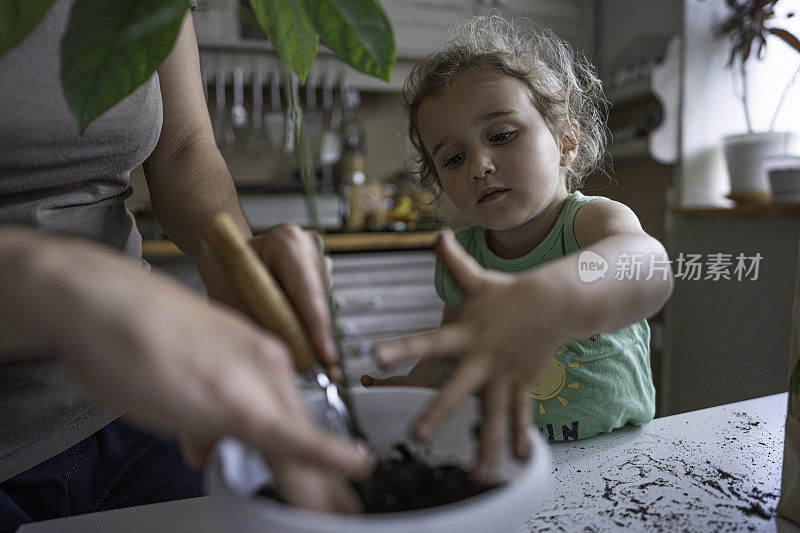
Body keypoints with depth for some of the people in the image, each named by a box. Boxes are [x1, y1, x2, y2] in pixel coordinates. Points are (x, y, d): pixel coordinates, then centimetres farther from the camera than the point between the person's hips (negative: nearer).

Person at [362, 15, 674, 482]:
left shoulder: (592, 221, -16)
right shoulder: (459, 260, -3)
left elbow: (648, 268, -42)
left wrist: (542, 301, -62)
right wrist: (397, 391, -1)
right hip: (502, 460, 5)